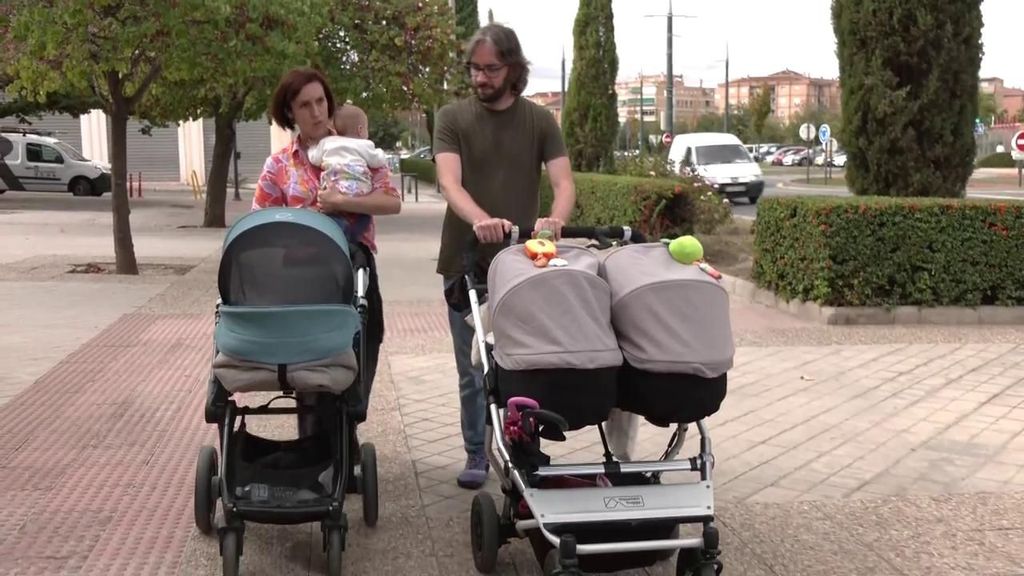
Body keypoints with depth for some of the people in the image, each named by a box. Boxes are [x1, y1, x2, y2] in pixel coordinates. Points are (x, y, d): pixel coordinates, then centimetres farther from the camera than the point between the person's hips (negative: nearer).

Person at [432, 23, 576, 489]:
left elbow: (563, 182, -5)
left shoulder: (540, 121, 4)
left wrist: (556, 218, -29)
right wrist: (481, 219, -35)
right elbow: (449, 182, -14)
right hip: (466, 262, 0)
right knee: (473, 367, 7)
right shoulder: (452, 118, 1)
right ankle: (476, 454, 19)